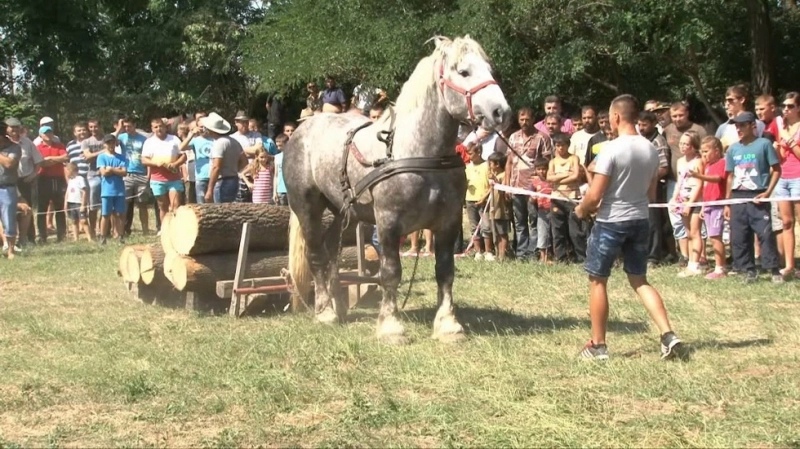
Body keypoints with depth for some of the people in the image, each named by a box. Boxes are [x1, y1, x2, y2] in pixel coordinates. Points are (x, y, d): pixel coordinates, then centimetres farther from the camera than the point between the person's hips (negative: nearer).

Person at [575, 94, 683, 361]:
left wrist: (582, 210, 2)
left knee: (597, 281, 7)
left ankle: (598, 346, 12)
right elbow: (651, 194, 12)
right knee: (639, 280, 16)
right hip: (640, 221, 6)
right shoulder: (651, 150, 3)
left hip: (611, 222, -6)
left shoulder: (611, 149, -17)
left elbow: (594, 195, -17)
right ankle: (668, 334, 2)